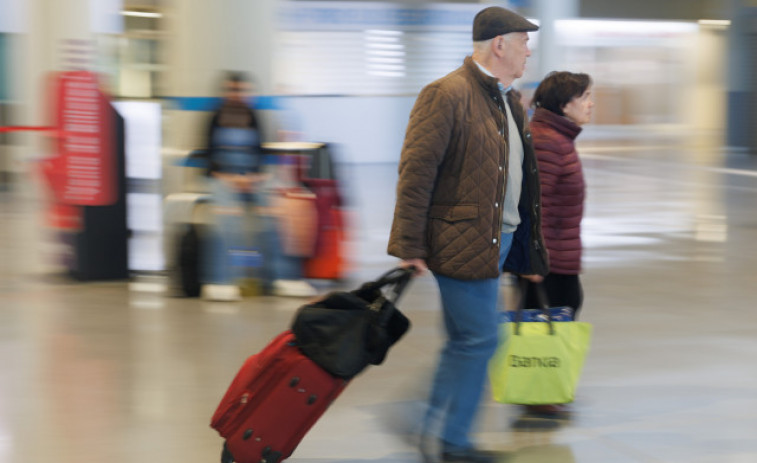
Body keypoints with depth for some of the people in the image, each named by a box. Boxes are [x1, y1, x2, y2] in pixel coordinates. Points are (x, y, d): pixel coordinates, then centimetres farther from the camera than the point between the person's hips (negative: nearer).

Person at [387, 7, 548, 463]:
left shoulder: (510, 102, 17)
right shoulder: (448, 95, -13)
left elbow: (522, 178, 22)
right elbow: (416, 172, -16)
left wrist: (529, 253, 20)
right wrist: (410, 246, -19)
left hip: (498, 238, 10)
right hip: (465, 241, -9)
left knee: (467, 340, 13)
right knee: (478, 339, -7)